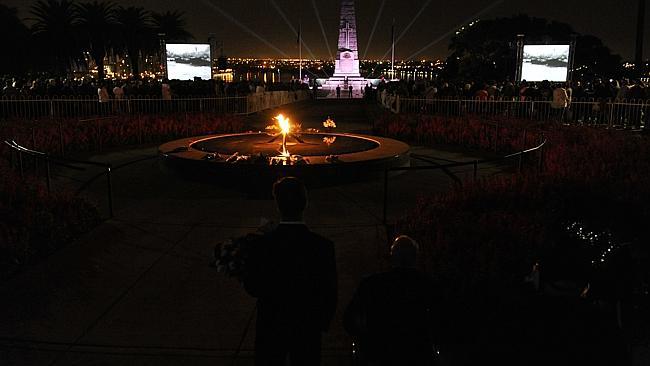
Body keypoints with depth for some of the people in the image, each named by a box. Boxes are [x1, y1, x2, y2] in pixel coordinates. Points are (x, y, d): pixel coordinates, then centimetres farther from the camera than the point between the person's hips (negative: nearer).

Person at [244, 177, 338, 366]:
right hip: (308, 329, 1)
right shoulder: (323, 246, -18)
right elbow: (330, 294, -9)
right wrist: (323, 323, 8)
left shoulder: (261, 245, -20)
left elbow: (251, 288, -7)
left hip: (270, 328, 0)